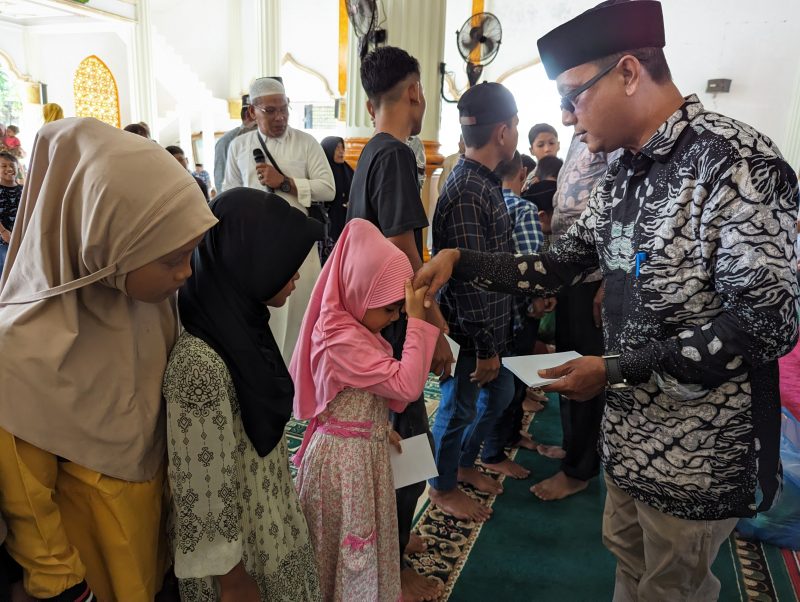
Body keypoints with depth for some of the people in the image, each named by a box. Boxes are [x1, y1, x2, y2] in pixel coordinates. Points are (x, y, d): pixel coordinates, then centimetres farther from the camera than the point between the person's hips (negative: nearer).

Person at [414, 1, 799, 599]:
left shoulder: (737, 162, -21)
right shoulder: (621, 179, 5)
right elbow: (557, 268, 10)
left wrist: (618, 370, -21)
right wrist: (459, 259, -1)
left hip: (700, 450, -7)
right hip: (631, 429, 8)